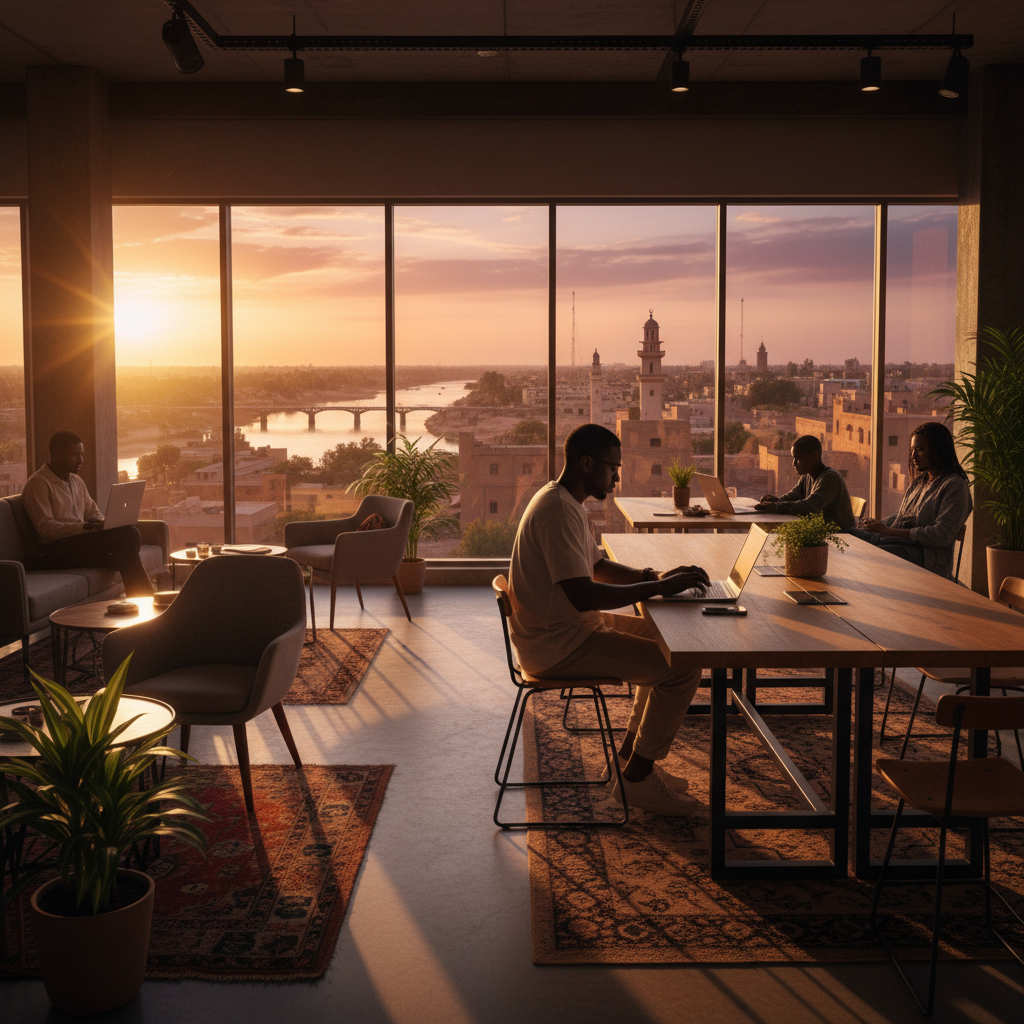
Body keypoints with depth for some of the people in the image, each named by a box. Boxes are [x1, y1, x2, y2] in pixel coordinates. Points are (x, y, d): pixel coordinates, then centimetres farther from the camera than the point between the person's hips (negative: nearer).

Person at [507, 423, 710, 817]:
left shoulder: (565, 502, 11)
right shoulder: (558, 511, -23)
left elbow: (597, 566, 20)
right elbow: (583, 595, -31)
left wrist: (656, 576, 4)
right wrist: (660, 587, -24)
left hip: (568, 627, 11)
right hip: (557, 645, -11)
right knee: (683, 667, -14)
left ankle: (631, 755, 21)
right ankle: (637, 778, 0)